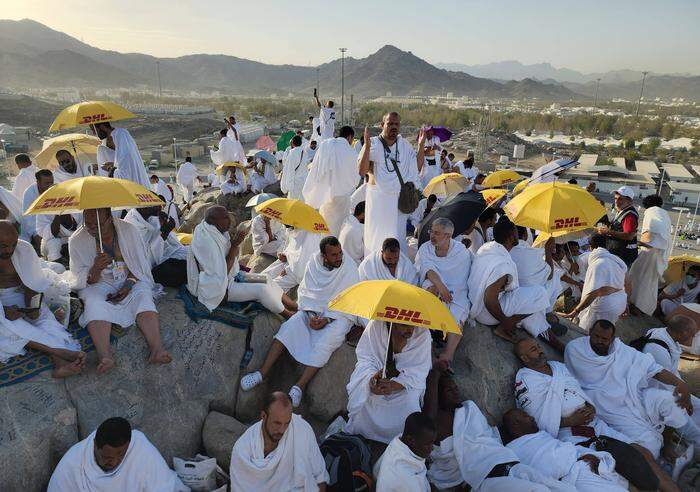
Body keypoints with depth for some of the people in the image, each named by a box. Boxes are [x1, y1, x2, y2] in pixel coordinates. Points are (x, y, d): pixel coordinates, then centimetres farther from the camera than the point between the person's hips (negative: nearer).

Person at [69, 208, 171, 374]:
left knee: (143, 296, -28)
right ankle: (105, 357, -47)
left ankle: (157, 349, -45)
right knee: (95, 304, -31)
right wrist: (95, 269, -29)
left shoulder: (128, 230, -9)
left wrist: (129, 283, -17)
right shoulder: (76, 240, -8)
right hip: (98, 284, 0)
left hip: (131, 279, 0)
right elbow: (82, 280, -6)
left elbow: (140, 262, -2)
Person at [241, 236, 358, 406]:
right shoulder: (314, 263, -2)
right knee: (288, 327, -19)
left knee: (324, 342, -31)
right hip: (313, 310, 4)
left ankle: (299, 387, -30)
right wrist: (311, 314, -14)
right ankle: (262, 373, -18)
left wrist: (327, 319, -19)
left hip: (338, 315, -3)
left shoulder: (350, 267, -13)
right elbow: (304, 291, 3)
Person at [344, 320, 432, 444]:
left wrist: (393, 385, -36)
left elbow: (417, 373, -20)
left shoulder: (423, 333, -21)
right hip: (374, 372, 1)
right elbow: (365, 359, -16)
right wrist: (372, 377, -37)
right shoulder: (376, 325, -22)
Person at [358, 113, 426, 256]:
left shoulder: (404, 145, 8)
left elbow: (417, 168, 9)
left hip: (399, 198, 4)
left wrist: (421, 146, 2)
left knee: (398, 237, 9)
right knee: (376, 236, 3)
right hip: (377, 197, -3)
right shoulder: (373, 144, -6)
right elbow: (362, 171, -16)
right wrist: (367, 146, -25)